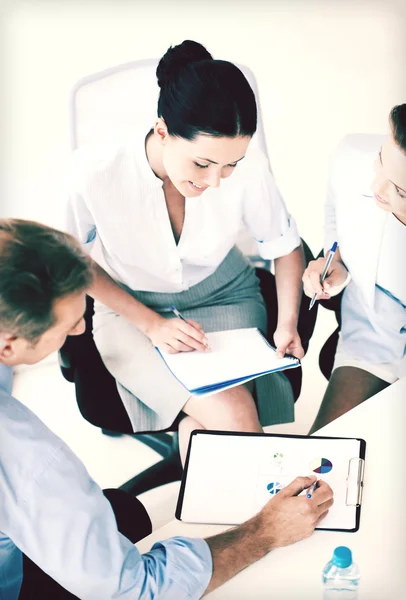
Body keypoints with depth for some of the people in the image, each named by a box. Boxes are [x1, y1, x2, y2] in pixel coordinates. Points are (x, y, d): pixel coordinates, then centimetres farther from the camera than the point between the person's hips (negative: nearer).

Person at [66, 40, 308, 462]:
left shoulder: (248, 167, -22)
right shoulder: (95, 170, -26)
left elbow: (285, 246, -1)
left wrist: (287, 324, -14)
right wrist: (151, 323, -15)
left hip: (225, 298, 2)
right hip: (131, 308, -2)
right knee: (233, 415, -26)